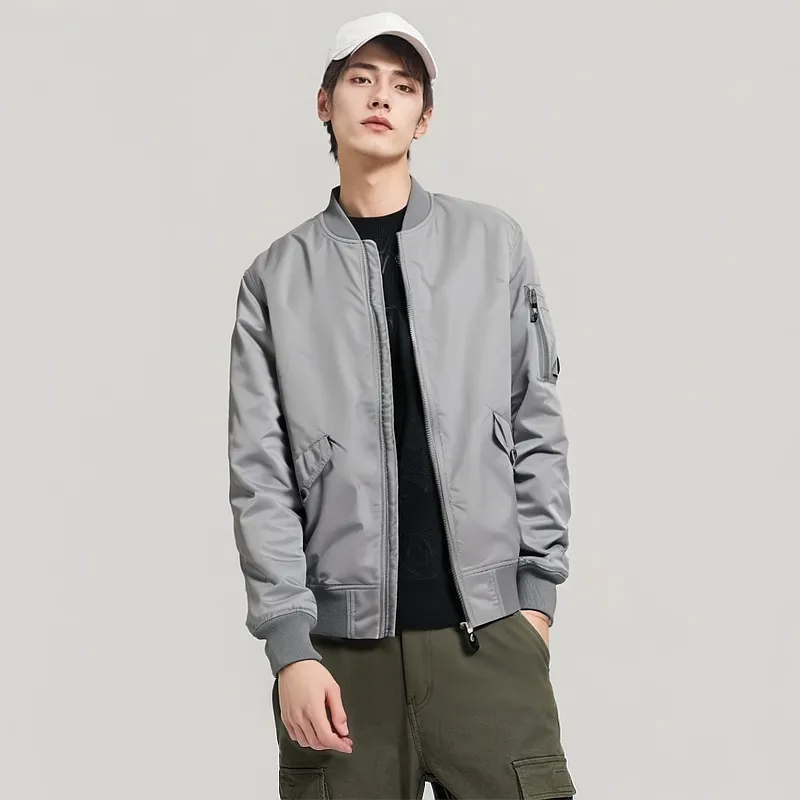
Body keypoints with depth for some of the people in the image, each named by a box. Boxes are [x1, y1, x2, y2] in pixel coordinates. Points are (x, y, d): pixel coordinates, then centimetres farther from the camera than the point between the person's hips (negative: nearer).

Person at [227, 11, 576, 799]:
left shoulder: (494, 245, 7)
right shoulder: (278, 278, 6)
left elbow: (536, 427, 8)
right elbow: (261, 476, 0)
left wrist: (537, 590, 2)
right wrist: (289, 645, -8)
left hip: (488, 633, 0)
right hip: (341, 644, 0)